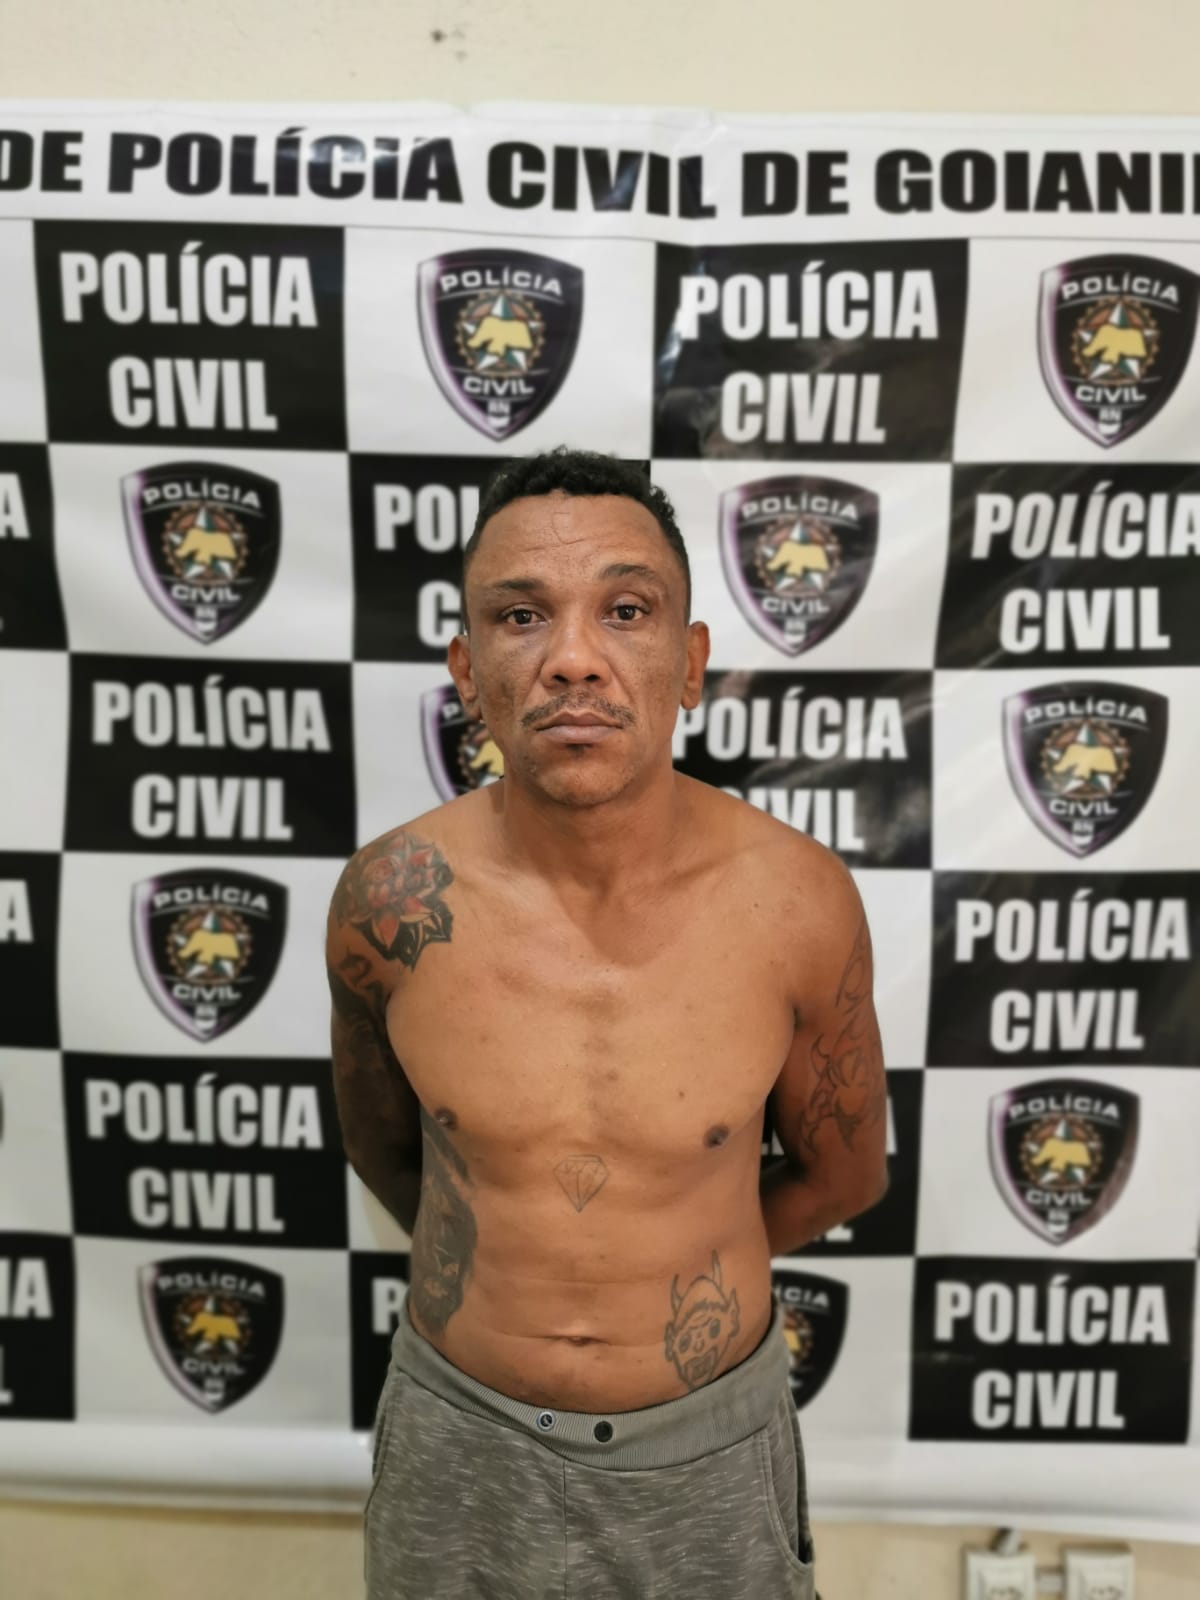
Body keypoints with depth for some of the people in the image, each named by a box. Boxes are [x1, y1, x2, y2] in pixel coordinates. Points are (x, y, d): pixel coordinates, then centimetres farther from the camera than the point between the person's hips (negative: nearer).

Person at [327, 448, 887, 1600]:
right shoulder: (388, 902, -19)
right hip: (461, 1430, 1)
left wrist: (673, 1276, 3)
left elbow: (842, 1174, -3)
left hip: (708, 1435, 0)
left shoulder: (799, 902, -21)